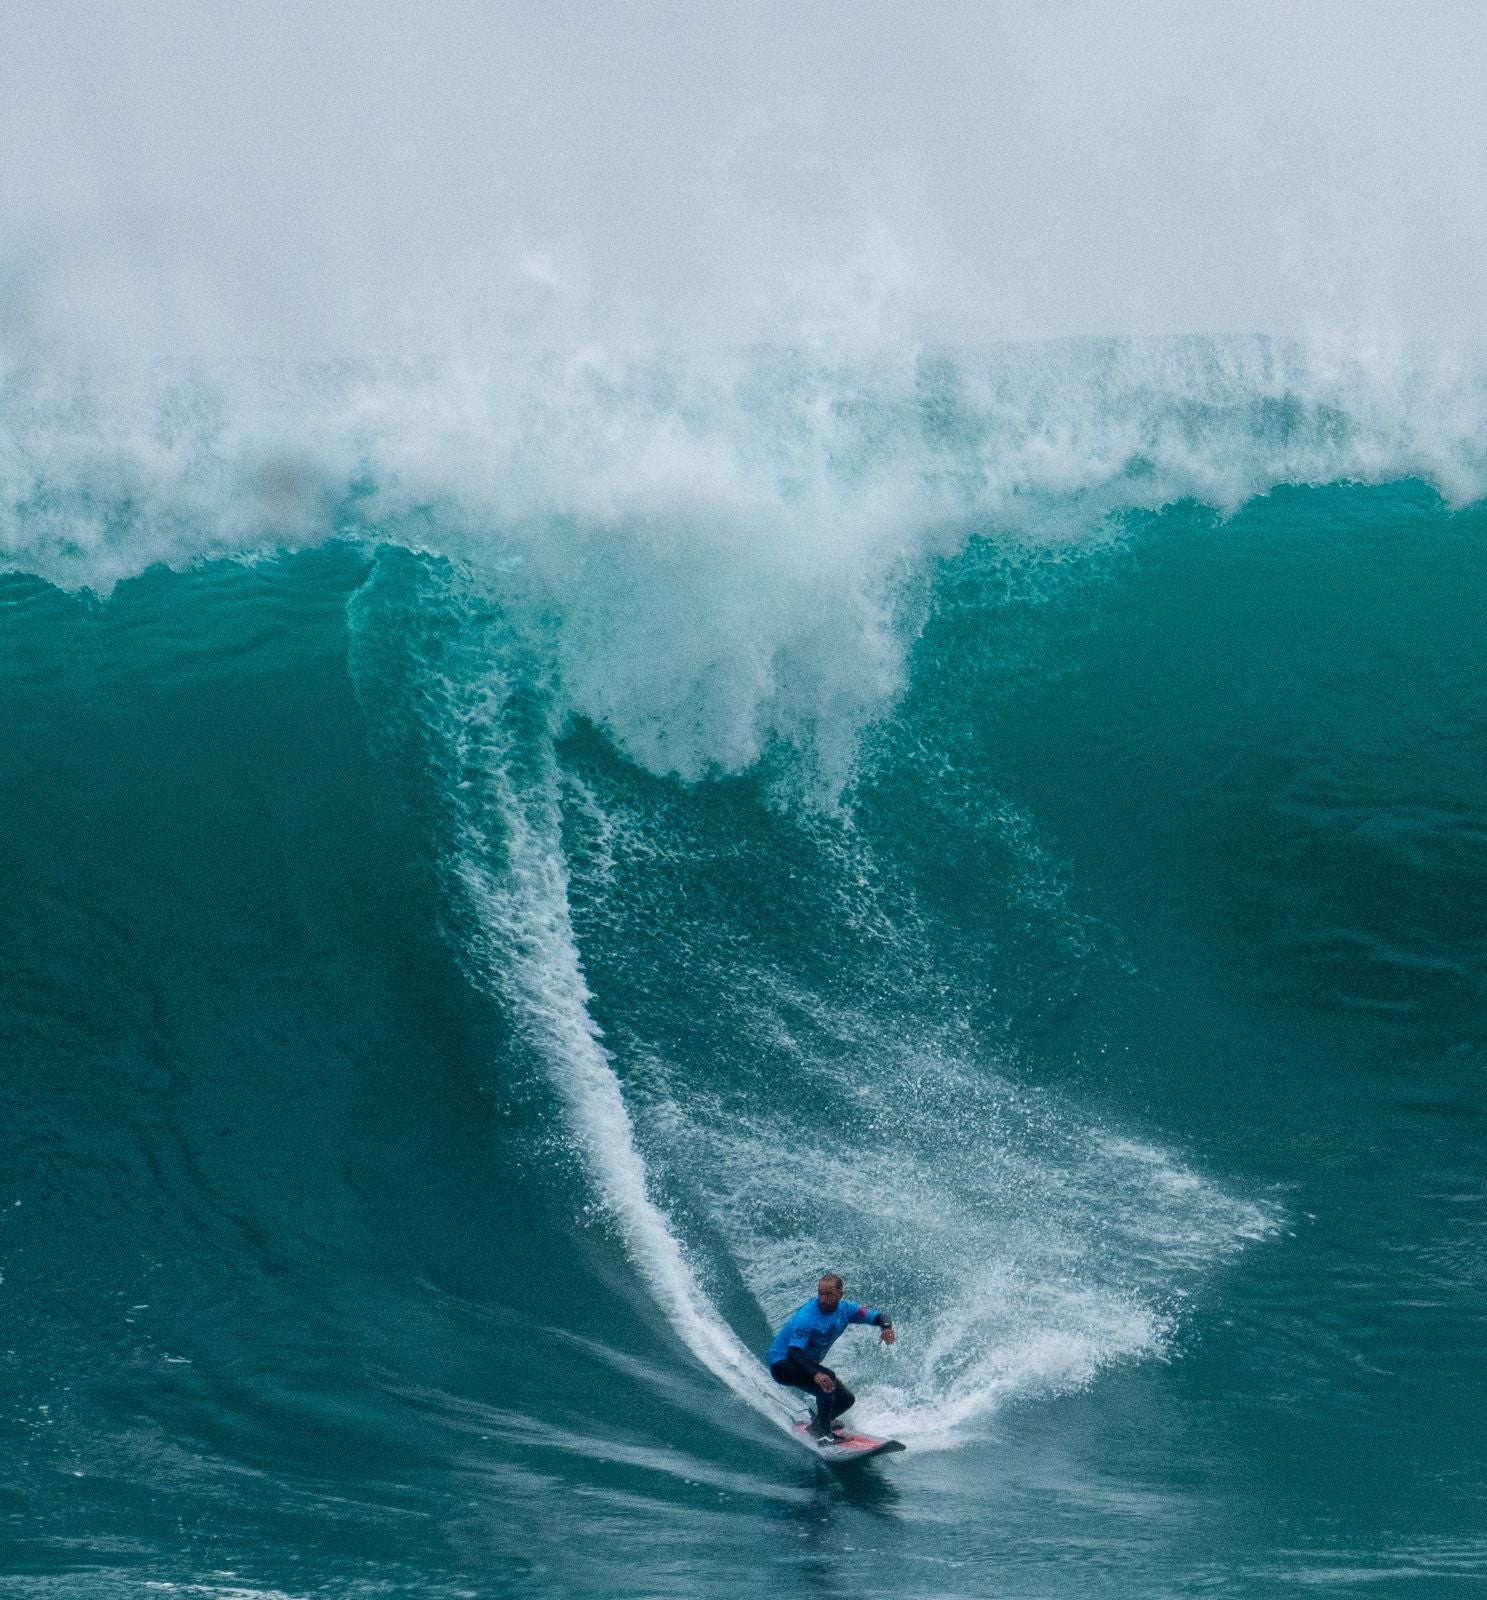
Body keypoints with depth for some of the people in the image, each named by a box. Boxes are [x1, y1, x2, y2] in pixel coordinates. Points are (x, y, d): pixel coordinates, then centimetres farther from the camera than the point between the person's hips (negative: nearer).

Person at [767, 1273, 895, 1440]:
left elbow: (878, 1316, -8)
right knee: (827, 1378, -32)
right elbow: (794, 1352, -40)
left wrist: (886, 1327, -33)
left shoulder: (845, 1310, -10)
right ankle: (823, 1433, -24)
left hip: (808, 1364, 8)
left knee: (846, 1399, 2)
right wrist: (815, 1374, -56)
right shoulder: (805, 1318, -31)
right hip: (782, 1363, -8)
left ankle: (816, 1427, 24)